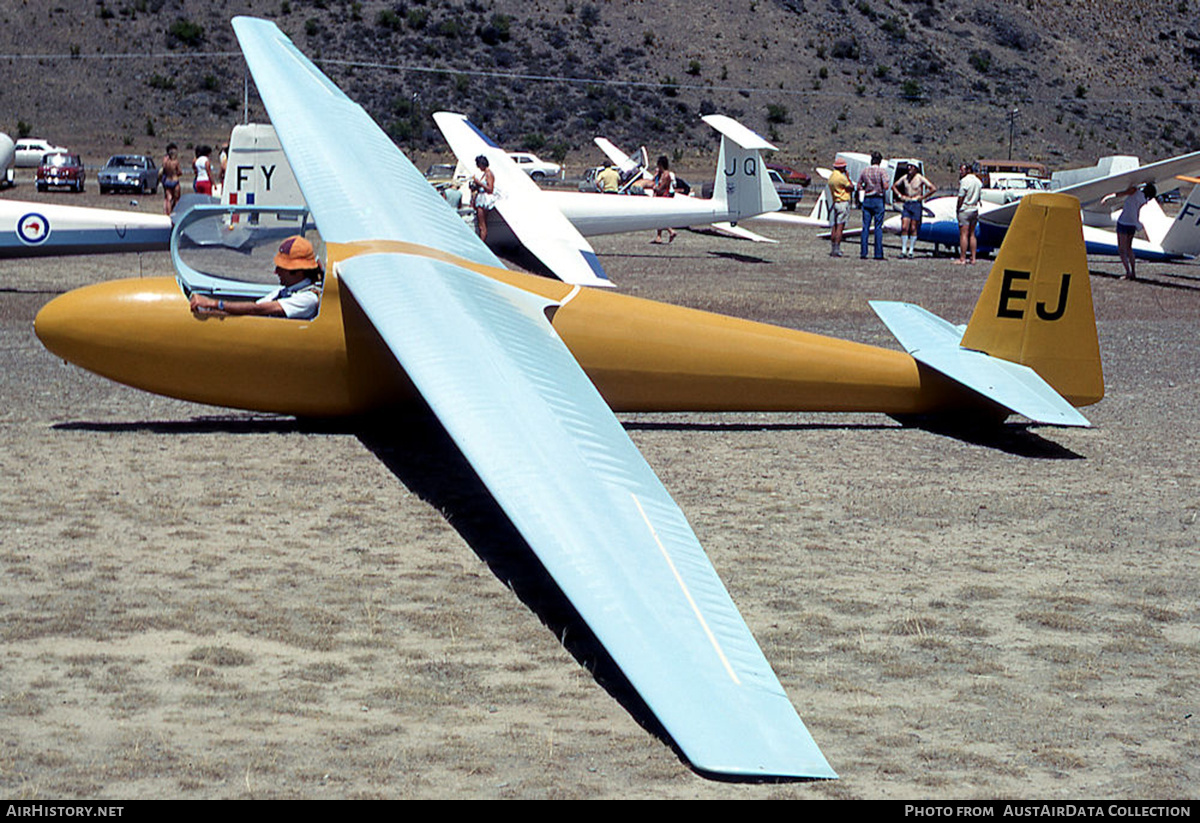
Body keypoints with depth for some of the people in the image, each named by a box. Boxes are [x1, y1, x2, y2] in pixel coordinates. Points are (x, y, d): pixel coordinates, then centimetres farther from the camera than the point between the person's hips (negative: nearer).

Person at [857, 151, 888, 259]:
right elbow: (885, 186, -16)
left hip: (867, 200, 4)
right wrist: (883, 190, 5)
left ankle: (863, 252, 0)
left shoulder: (865, 171, 6)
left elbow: (859, 186, 8)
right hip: (878, 200, -3)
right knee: (878, 227, -1)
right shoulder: (881, 171, -7)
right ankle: (878, 253, -3)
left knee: (865, 227, 5)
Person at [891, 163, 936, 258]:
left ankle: (911, 250, 6)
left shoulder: (920, 178, -6)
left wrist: (922, 197, -9)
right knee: (904, 228, -4)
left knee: (913, 228, -1)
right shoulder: (905, 177, 7)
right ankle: (903, 250, 0)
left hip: (916, 204, -4)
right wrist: (900, 195, 6)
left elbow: (933, 188, -9)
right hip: (906, 204, 4)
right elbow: (894, 186, 20)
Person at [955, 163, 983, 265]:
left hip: (965, 210, -8)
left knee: (963, 234, -6)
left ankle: (962, 258, -7)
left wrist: (958, 209, -5)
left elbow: (961, 198, -14)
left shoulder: (964, 181, -14)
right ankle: (973, 258, 12)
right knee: (972, 234, 12)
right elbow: (980, 197, 15)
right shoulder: (978, 181, 12)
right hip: (975, 210, 8)